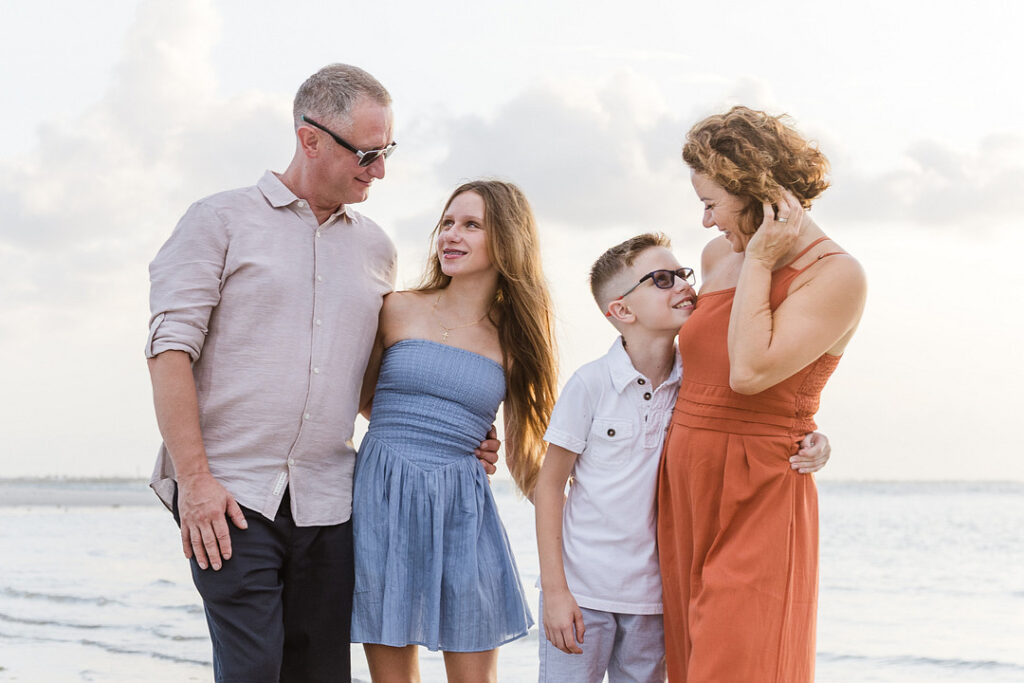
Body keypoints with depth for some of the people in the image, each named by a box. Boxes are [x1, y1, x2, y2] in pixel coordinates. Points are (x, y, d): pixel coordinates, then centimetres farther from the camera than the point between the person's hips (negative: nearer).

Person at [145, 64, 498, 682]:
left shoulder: (376, 249, 16)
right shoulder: (222, 221, 3)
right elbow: (171, 348, -4)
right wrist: (194, 479, -12)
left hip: (328, 501, 4)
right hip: (231, 495, -4)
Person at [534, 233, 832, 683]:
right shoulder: (592, 385, -11)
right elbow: (550, 485, -6)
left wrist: (809, 446, -14)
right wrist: (554, 590, -9)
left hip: (653, 595, 3)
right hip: (581, 591, -3)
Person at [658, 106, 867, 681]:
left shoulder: (836, 276, -12)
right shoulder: (721, 255, 11)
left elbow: (750, 371, -22)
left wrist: (760, 260, -17)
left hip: (758, 501, -7)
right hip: (687, 490, 7)